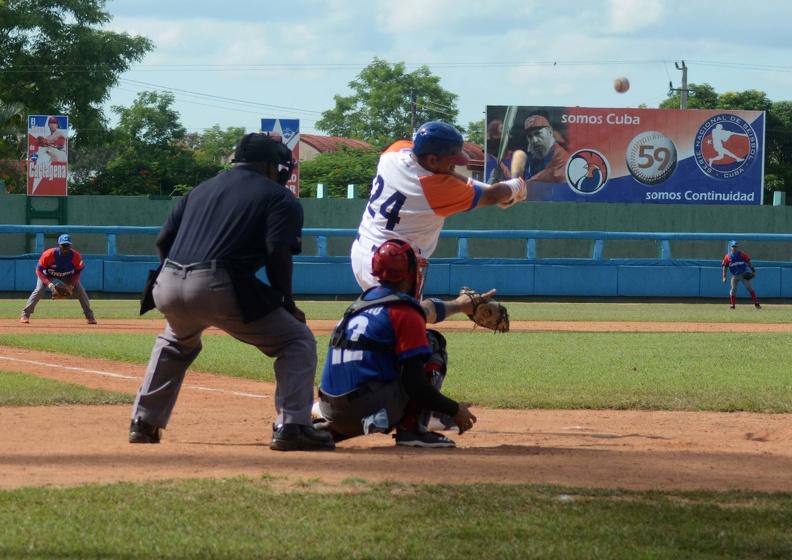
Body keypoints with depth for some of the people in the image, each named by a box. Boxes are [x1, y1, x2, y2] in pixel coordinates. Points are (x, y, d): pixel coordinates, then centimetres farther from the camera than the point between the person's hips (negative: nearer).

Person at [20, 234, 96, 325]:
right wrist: (49, 284, -39)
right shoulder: (49, 254, -34)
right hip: (48, 276, -2)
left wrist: (71, 285, -27)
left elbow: (77, 272, -11)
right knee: (39, 290, -23)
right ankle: (25, 315, -16)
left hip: (69, 277, 2)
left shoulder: (76, 256, -27)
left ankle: (89, 316, 3)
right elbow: (39, 270, -27)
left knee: (80, 291, -12)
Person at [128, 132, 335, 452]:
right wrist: (288, 303, 3)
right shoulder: (279, 197, 10)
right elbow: (278, 253, -6)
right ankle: (292, 426, -7)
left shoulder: (202, 189, 27)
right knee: (297, 341, 8)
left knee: (176, 342, 39)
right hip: (219, 290, -6)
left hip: (168, 289, 6)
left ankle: (144, 423, 33)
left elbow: (163, 240, 21)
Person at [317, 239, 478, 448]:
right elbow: (414, 382, -11)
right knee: (433, 342, 6)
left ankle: (326, 428, 17)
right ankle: (412, 429, -3)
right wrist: (454, 410, -1)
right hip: (365, 410, -7)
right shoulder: (405, 313, -6)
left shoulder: (360, 304, 18)